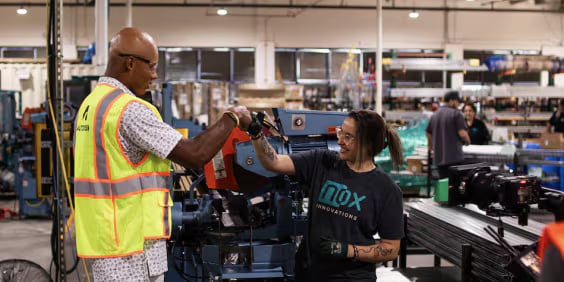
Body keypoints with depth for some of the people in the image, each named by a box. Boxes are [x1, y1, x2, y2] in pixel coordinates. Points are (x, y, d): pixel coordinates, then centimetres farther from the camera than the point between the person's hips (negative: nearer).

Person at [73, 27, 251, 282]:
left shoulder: (91, 104, 11)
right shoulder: (129, 109, -18)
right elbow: (196, 154, -19)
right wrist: (232, 117, -6)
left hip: (103, 239, 9)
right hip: (130, 244, -9)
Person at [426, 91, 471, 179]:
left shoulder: (435, 115, 11)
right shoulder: (456, 113, -8)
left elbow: (428, 133, 16)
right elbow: (462, 133, -16)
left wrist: (431, 146, 31)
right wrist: (467, 141, 4)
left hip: (439, 158, 6)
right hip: (454, 157, -6)